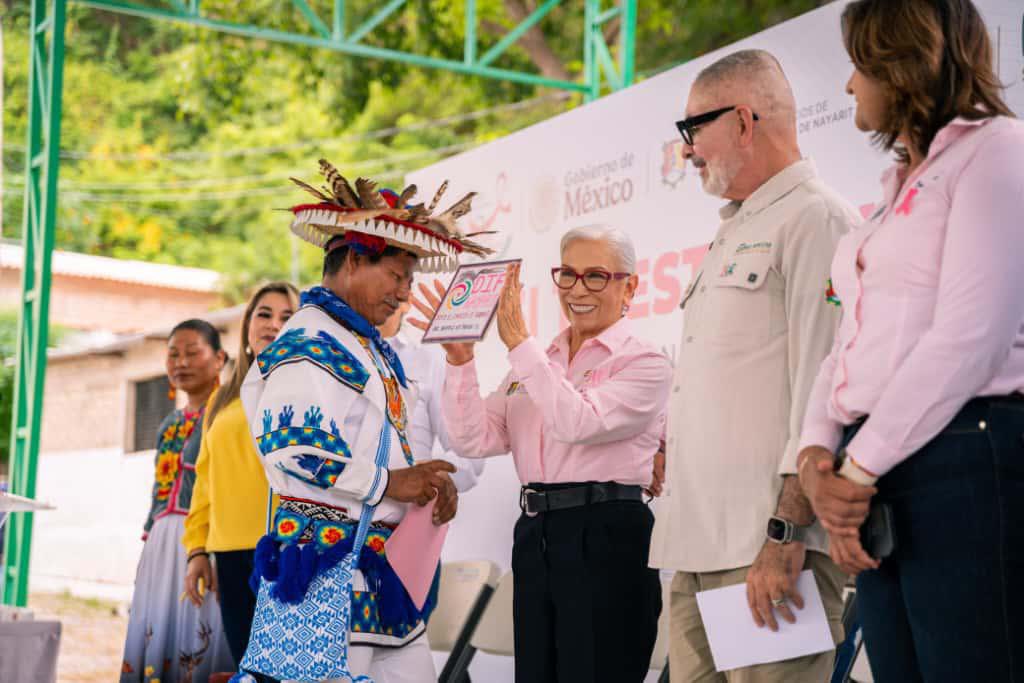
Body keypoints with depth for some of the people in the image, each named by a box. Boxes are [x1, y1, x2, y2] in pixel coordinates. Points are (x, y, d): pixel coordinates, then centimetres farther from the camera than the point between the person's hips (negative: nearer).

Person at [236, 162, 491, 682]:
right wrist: (388, 483, -17)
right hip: (328, 566, -10)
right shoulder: (307, 345, -11)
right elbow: (289, 453, -23)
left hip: (382, 566, 10)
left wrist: (429, 483, 5)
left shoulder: (371, 348, 21)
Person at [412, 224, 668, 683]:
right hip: (535, 538, 6)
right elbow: (475, 440, 5)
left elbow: (578, 422, -21)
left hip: (606, 541, -6)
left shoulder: (644, 363, -4)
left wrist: (519, 342, -18)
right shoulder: (536, 362, 14)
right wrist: (459, 359, -6)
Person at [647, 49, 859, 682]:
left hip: (768, 543, -9)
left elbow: (825, 389, -17)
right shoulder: (736, 235, 24)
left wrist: (785, 534, -21)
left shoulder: (815, 219, -7)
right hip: (699, 545, 9)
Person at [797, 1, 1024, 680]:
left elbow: (969, 338, -14)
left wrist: (858, 470, -12)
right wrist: (817, 452, 0)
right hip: (878, 484, 8)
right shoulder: (900, 187, 23)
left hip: (964, 464, -8)